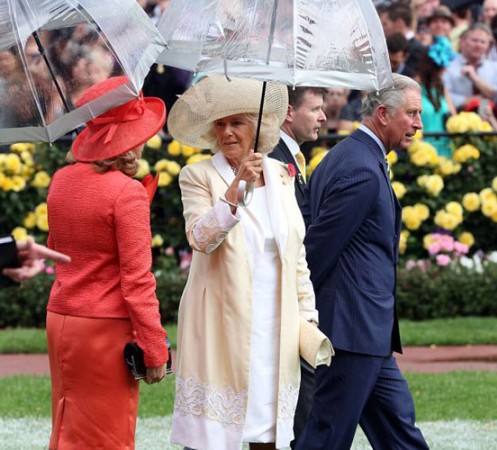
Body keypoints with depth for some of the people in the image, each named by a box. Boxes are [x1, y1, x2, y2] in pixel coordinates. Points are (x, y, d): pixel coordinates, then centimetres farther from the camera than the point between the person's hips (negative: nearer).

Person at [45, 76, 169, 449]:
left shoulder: (61, 181, 4)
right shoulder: (127, 192, -17)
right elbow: (137, 279, -17)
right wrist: (154, 350, -12)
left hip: (60, 319, 7)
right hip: (105, 327, -7)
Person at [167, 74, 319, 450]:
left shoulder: (280, 175, 11)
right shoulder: (199, 176, -2)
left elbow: (297, 252, 16)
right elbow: (201, 238, -19)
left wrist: (308, 316, 12)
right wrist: (237, 187, -27)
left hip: (275, 327, 4)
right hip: (221, 325, -4)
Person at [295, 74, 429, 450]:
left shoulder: (341, 157, 14)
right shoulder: (363, 172, -18)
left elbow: (304, 232, 15)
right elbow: (319, 248, -19)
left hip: (366, 333, 11)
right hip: (355, 328, -11)